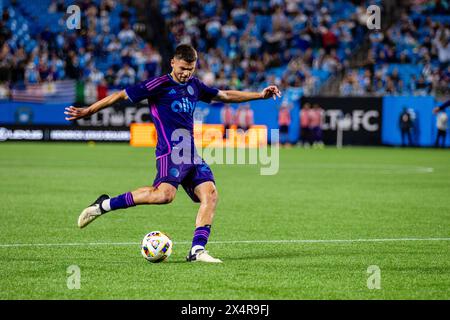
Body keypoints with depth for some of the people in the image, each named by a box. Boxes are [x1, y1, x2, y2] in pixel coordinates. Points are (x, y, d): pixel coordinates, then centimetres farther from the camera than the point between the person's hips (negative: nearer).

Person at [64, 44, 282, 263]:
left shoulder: (194, 85, 18)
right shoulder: (160, 85, -4)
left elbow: (224, 95, 32)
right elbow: (122, 95, -2)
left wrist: (260, 95, 30)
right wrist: (87, 111, -3)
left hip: (192, 154, 8)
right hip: (171, 152, -8)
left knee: (210, 194, -10)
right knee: (165, 193, -30)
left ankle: (197, 249, -10)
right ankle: (104, 205, -18)